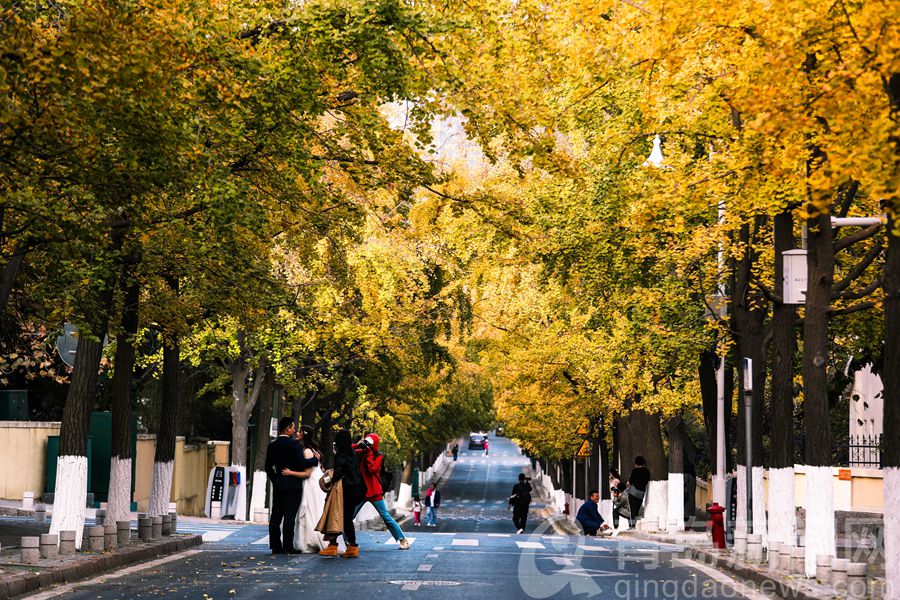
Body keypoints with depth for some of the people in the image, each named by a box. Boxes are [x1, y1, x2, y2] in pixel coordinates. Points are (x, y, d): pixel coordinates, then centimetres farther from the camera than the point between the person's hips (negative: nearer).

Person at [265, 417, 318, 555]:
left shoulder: (272, 445, 9)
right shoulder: (293, 444, -12)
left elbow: (268, 467, 13)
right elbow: (302, 463, -19)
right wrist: (315, 459, -4)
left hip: (278, 485, 6)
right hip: (293, 485, -6)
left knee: (276, 516, 7)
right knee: (290, 516, -5)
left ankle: (275, 546, 8)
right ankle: (288, 547, -6)